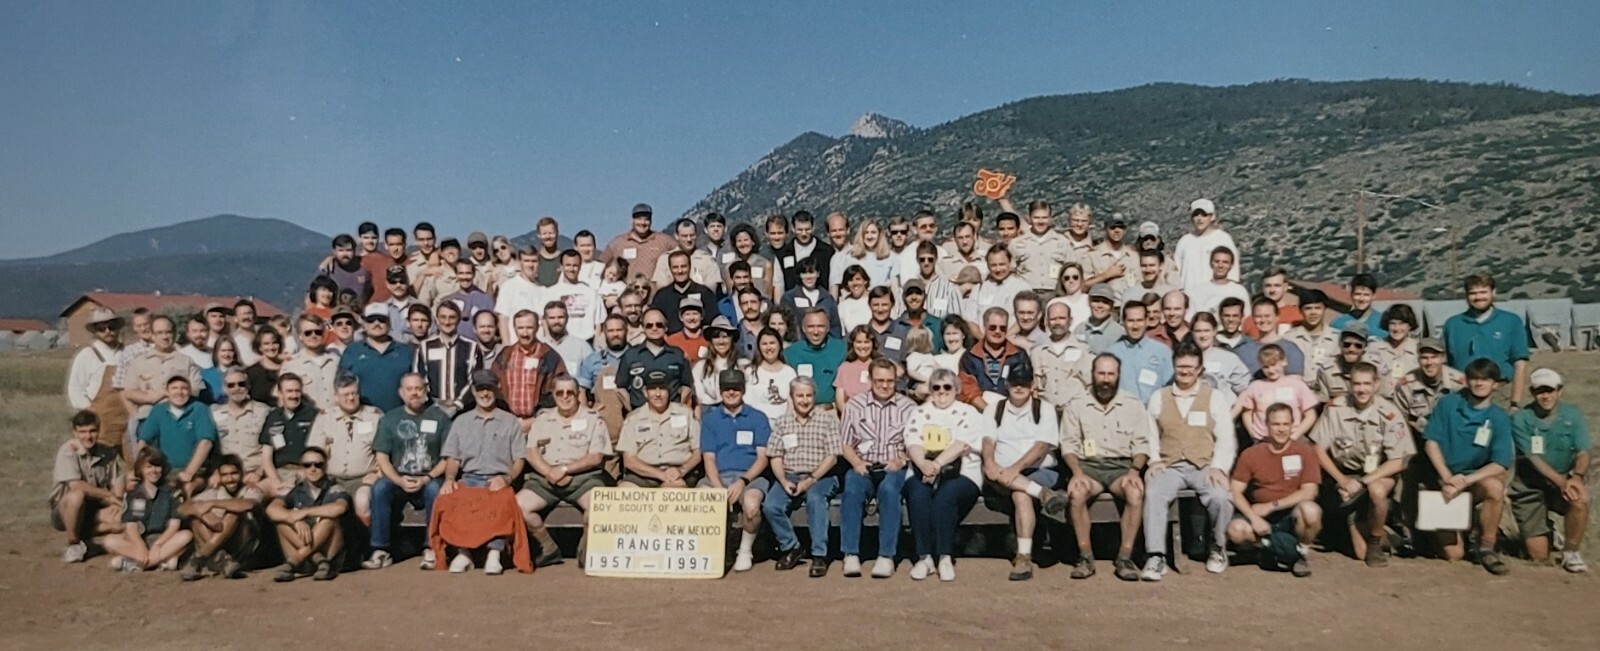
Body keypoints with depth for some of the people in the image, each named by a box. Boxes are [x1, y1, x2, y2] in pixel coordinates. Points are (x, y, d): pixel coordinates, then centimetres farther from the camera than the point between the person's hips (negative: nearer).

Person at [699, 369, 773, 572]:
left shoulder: (758, 418, 13)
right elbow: (709, 459, 7)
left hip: (750, 476, -1)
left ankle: (746, 550, -7)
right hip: (718, 476, 1)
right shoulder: (710, 419, 17)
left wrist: (742, 481, -13)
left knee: (751, 503, -36)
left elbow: (762, 458, 4)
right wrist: (719, 487, -12)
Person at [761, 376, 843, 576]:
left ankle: (819, 555, -24)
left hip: (821, 477, -3)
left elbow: (832, 457, -5)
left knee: (815, 498, -36)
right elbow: (775, 457, 7)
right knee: (770, 506, -24)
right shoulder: (781, 422, 10)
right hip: (790, 476, 3)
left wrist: (810, 480, -16)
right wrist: (784, 481, -11)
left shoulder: (828, 419, 1)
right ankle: (790, 547, 1)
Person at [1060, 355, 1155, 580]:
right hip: (1088, 465, 0)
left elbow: (1141, 444, 6)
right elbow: (1068, 445, 3)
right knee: (1076, 493, -33)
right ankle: (1085, 556, -20)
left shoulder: (1133, 405, 11)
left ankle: (1125, 557, -22)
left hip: (1122, 466, 0)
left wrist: (1134, 470, -13)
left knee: (1135, 492, -33)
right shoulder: (1076, 405, 9)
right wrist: (1077, 472, -14)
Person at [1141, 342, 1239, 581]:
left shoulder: (1215, 397, 11)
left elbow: (1225, 438, 3)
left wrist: (1218, 467, -11)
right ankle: (1156, 557, -28)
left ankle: (1217, 547, 0)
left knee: (1220, 497, -31)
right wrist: (1154, 461, -7)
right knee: (1154, 494, -32)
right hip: (1169, 467, 1)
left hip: (1205, 467, 0)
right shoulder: (1158, 397, 14)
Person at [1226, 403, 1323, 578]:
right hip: (1260, 516, 1)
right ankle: (1292, 549, -7)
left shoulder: (1305, 452, -4)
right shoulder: (1250, 454, -2)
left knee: (1310, 510, -35)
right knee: (1235, 530, -29)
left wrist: (1271, 506, -15)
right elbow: (1235, 492, -5)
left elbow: (1308, 492, -11)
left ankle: (1301, 551, -2)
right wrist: (1254, 517, -21)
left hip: (1291, 515, -1)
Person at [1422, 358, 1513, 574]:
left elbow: (1501, 464, -12)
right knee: (1453, 554, -10)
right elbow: (1431, 442, -6)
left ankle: (1487, 546, -16)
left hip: (1479, 477, 1)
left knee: (1495, 487, -38)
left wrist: (1465, 481, -25)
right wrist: (1447, 478, -18)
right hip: (1445, 478, 0)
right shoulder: (1448, 404, -2)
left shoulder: (1499, 419, -3)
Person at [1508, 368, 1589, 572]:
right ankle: (1549, 535, 36)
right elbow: (1533, 458, -16)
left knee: (1580, 499, -36)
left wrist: (1576, 477, -31)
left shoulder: (1573, 415, -3)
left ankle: (1571, 551, -10)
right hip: (1529, 487, -1)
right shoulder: (1521, 419, -10)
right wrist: (1561, 482, -30)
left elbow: (1583, 453, -10)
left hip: (1565, 480, 2)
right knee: (1539, 555, -4)